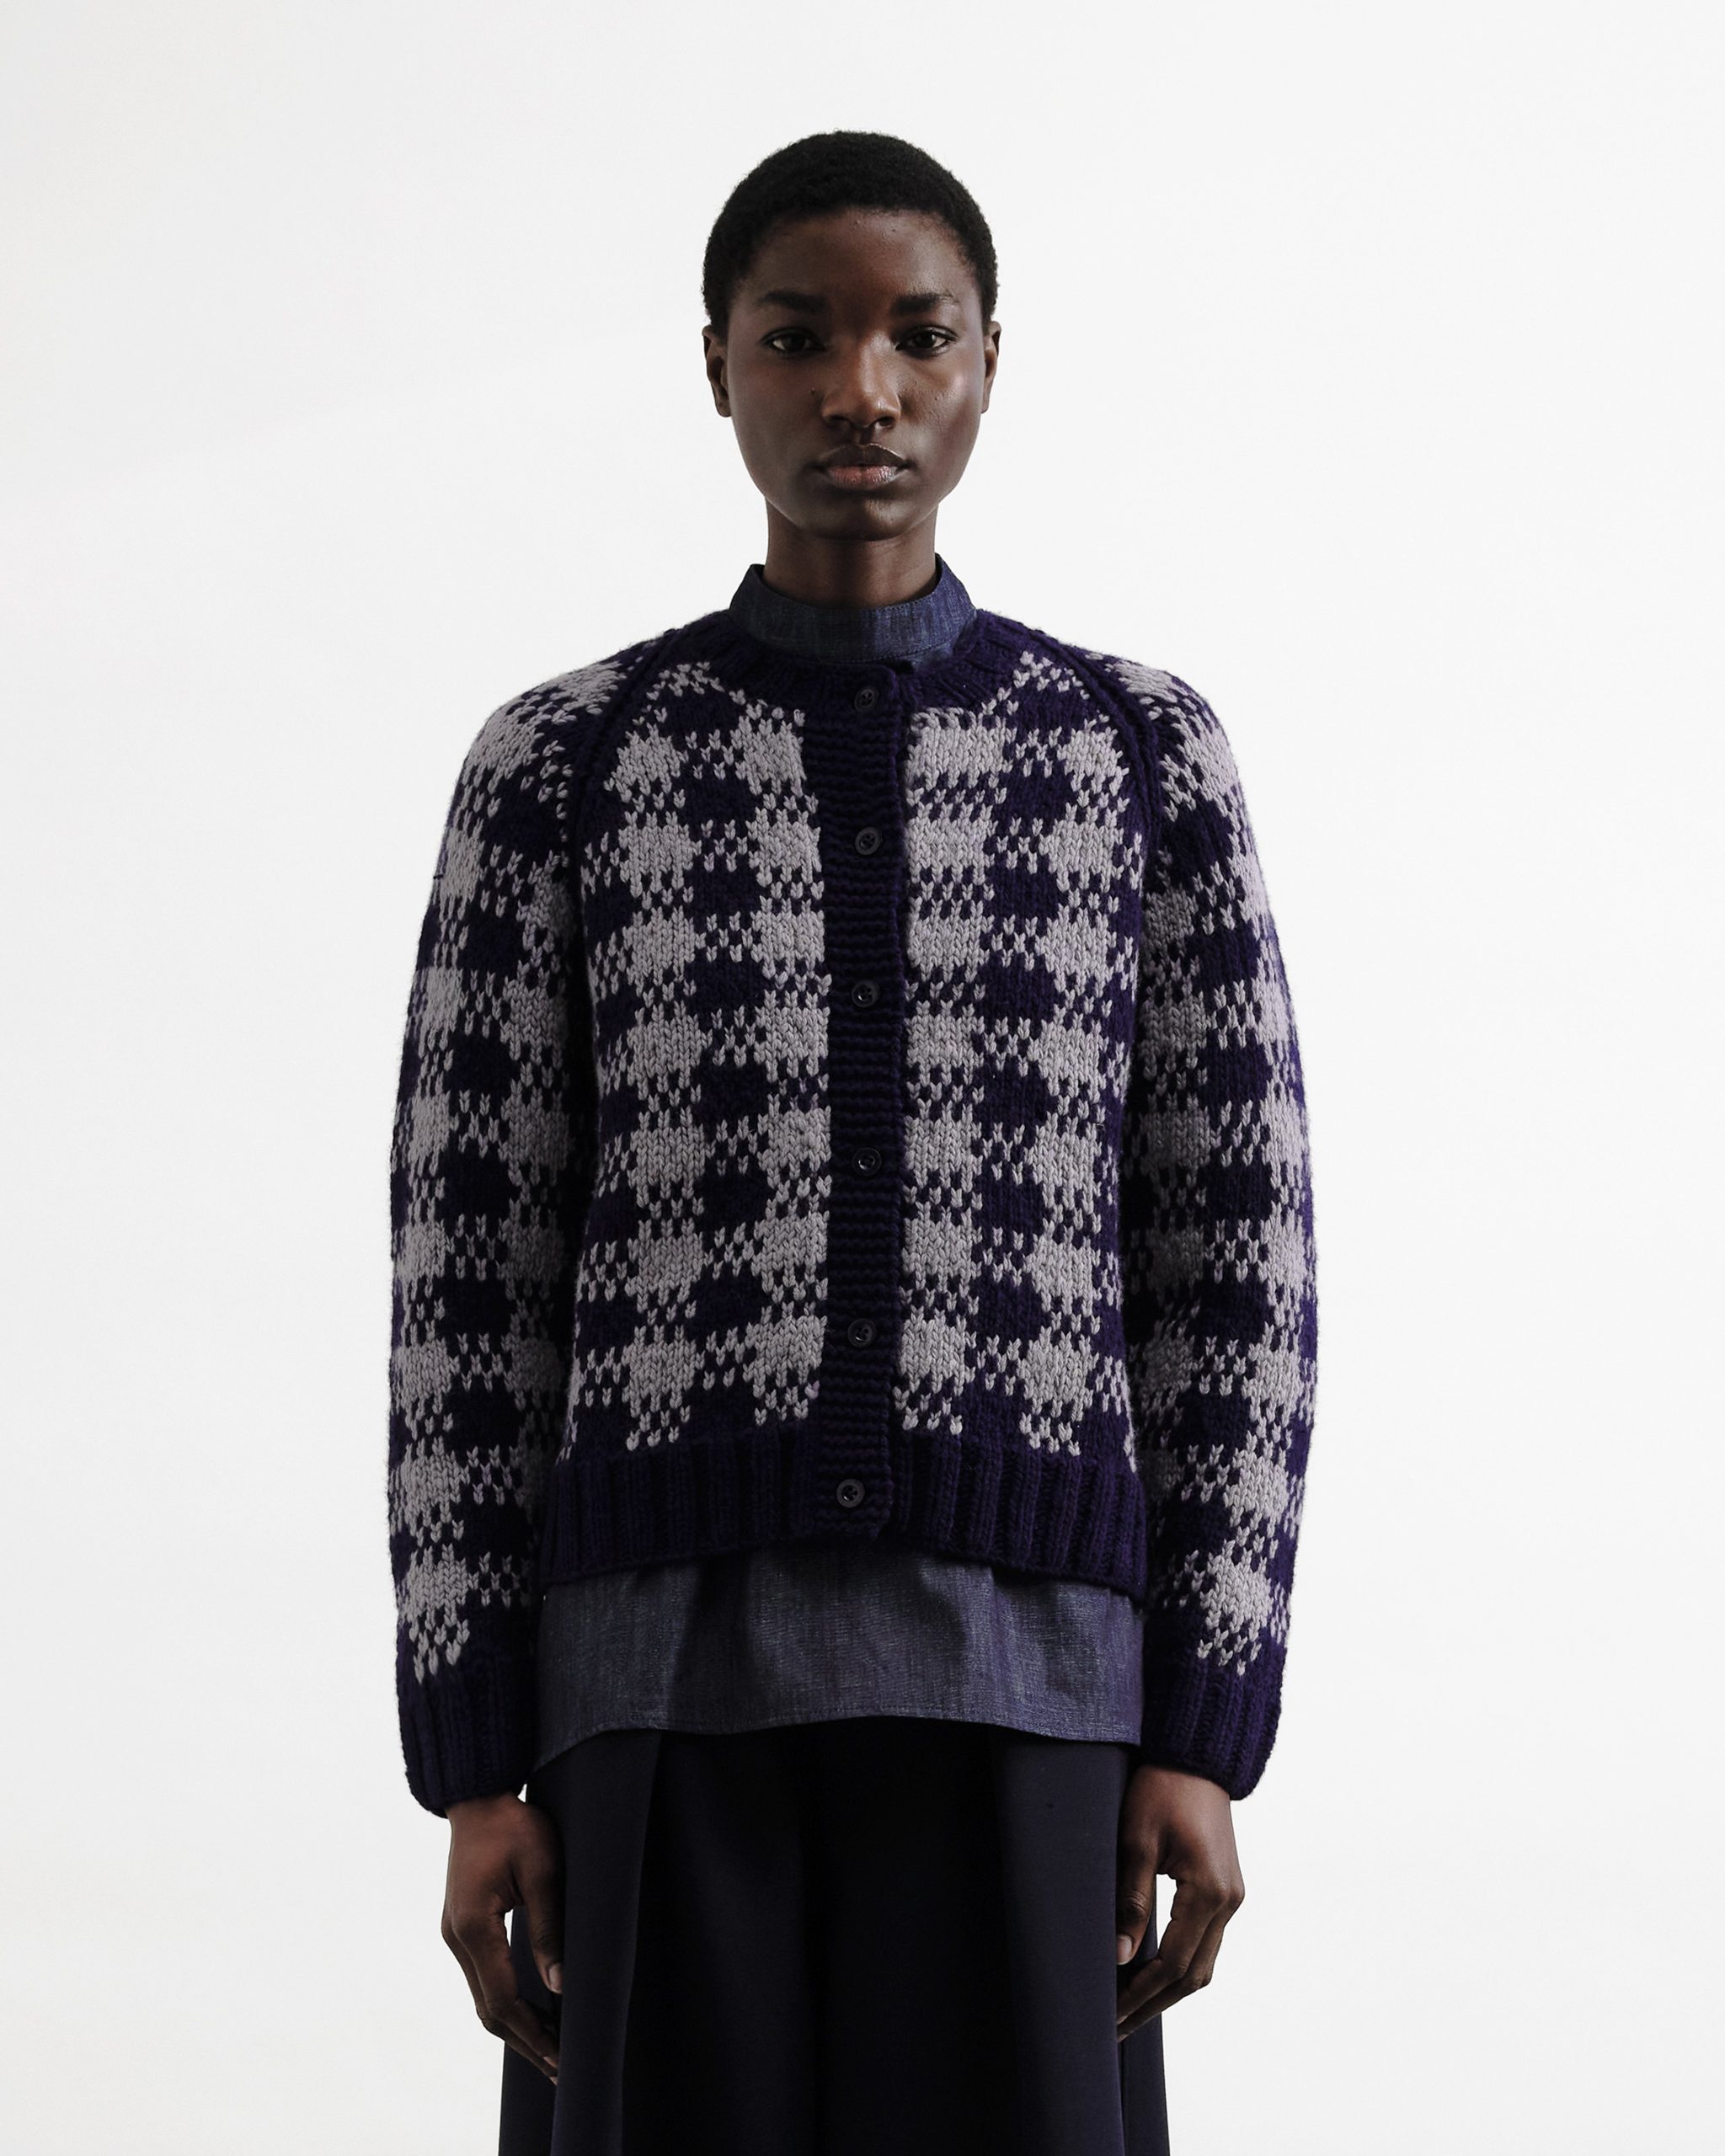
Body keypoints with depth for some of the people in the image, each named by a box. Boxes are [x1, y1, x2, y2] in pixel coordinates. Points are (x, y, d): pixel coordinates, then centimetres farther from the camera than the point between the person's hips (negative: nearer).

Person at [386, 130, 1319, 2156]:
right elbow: (471, 1288, 6)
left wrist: (1206, 1736, -2)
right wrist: (470, 1767, -1)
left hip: (1015, 1678, 0)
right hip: (672, 1663, 0)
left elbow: (1233, 1259, 7)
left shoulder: (1144, 752, 11)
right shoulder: (557, 768, 9)